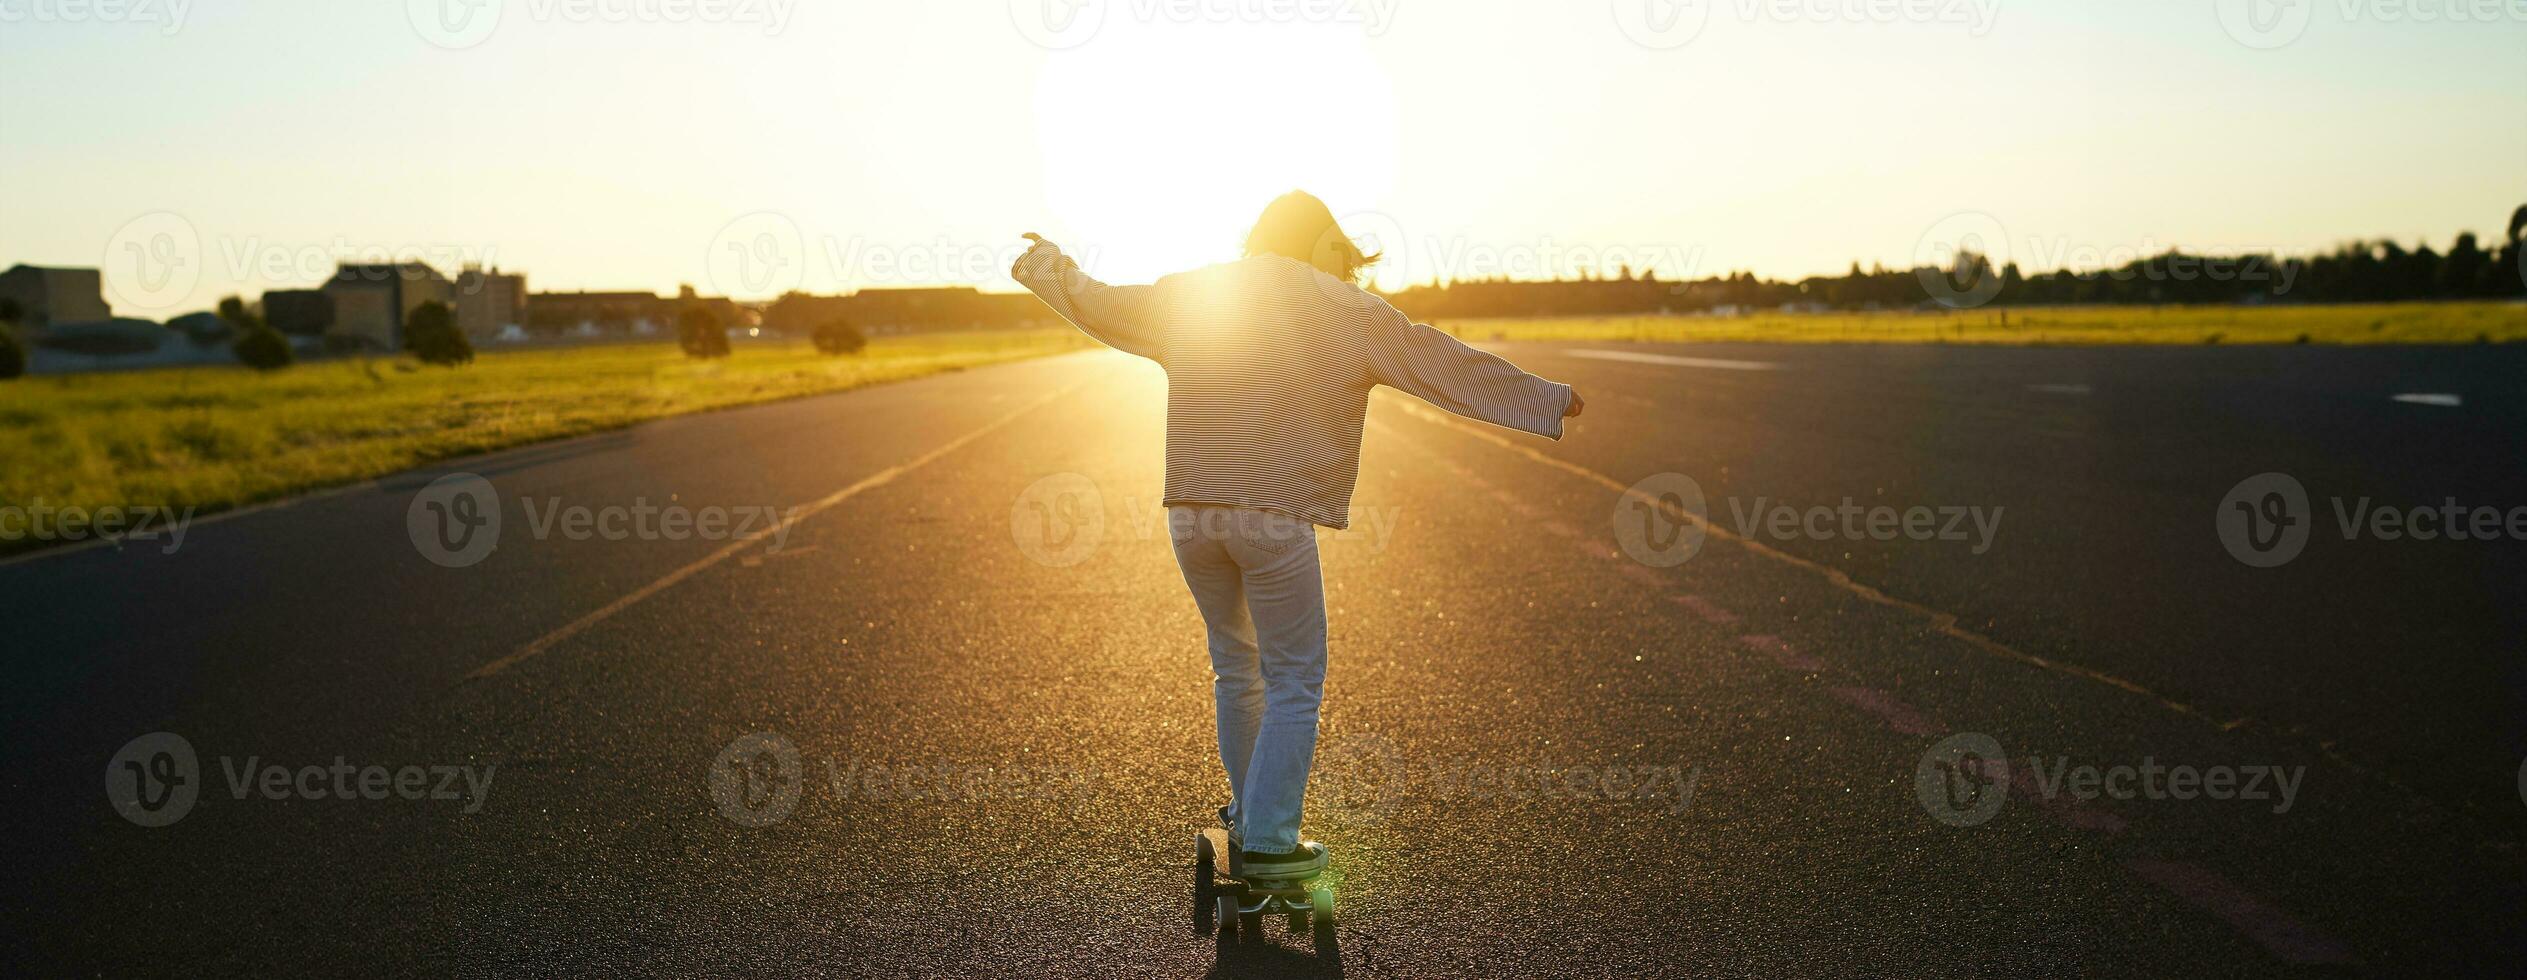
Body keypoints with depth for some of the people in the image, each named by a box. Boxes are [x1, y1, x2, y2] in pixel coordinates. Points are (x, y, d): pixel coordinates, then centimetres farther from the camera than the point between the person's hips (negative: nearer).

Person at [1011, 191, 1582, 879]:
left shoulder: (1187, 294, 13)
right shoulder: (1345, 307, 3)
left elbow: (1100, 306, 26)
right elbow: (1447, 366, 6)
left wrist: (1044, 265, 46)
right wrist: (1549, 401, 16)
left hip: (1189, 511, 5)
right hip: (1275, 514, -5)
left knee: (1235, 661, 22)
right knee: (1294, 680, 6)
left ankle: (1250, 806, 35)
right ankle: (1267, 839, 6)